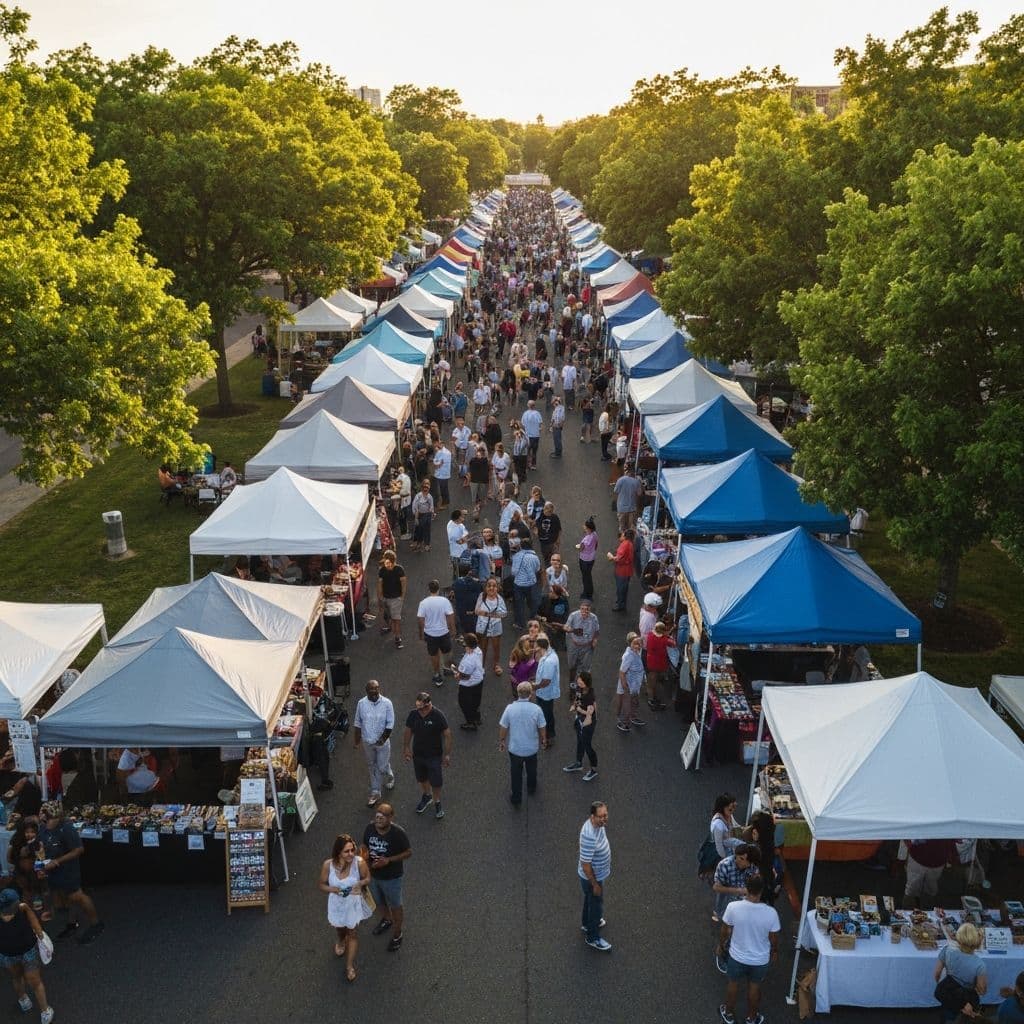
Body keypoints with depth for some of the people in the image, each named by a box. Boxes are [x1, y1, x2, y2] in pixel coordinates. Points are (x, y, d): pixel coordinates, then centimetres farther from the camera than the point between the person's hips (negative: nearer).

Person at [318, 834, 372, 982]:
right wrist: (333, 889, -29)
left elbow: (368, 879, -8)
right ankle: (341, 940, 66)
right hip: (337, 904, 1)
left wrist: (361, 883, -30)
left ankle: (349, 966, 41)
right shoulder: (328, 865, -27)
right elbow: (322, 885, -10)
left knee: (352, 934, 18)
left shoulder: (359, 863, -28)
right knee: (339, 928, 30)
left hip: (354, 904, -1)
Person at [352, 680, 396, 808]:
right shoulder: (361, 703, -11)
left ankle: (389, 778, 43)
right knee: (372, 767, 16)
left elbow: (390, 724, -11)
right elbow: (357, 723, 0)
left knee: (383, 767, 7)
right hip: (367, 742, 2)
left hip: (382, 742, -2)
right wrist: (356, 740, 3)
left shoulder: (387, 703, -17)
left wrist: (384, 738, -17)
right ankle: (375, 793, 31)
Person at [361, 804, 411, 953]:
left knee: (395, 906, 19)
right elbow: (365, 845, 0)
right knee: (379, 901, 30)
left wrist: (389, 860, -28)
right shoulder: (370, 828, -18)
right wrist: (365, 853, -22)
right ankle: (386, 920, 60)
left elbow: (408, 852, -17)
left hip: (392, 878, -5)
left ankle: (397, 935, 43)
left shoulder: (398, 833, -31)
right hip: (373, 874, 5)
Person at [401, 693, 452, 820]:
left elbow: (447, 735, -15)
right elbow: (408, 732, 3)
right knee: (422, 778, 23)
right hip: (418, 754, 4)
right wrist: (406, 749, 7)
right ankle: (426, 796, 50)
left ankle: (437, 802, 33)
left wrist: (447, 754, -13)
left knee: (436, 782, 8)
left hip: (434, 756, -4)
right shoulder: (413, 714, -13)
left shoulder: (438, 716, -24)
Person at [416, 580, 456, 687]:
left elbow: (420, 619, -8)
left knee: (434, 655, 18)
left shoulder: (423, 603, -13)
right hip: (444, 632, -1)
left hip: (429, 633, 1)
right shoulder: (445, 601, -16)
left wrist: (421, 633, 7)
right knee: (447, 652, 24)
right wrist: (452, 629, 4)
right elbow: (450, 616, -12)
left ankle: (437, 675, 26)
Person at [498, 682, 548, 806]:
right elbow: (542, 728, -9)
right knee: (531, 769, 28)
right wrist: (543, 740, 11)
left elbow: (503, 727, -10)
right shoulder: (536, 709, -20)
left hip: (515, 748, -1)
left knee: (516, 773, 17)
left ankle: (516, 798, 29)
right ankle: (531, 788, 51)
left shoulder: (510, 708, -20)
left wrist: (501, 741, 7)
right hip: (532, 748, 1)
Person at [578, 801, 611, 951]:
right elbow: (585, 864, -31)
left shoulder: (598, 824, -13)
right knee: (596, 905, 15)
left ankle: (587, 924, 55)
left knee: (590, 900, 30)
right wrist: (595, 884, -19)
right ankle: (593, 937, 38)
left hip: (598, 873, 8)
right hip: (592, 877, -8)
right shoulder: (590, 836, -41)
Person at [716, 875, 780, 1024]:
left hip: (737, 957, 0)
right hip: (760, 960, 0)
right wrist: (774, 952, 12)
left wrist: (720, 946, 10)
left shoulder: (733, 907, -28)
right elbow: (774, 939, -10)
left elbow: (725, 932, -11)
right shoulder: (770, 913, -27)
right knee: (754, 987, 26)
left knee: (733, 984, 26)